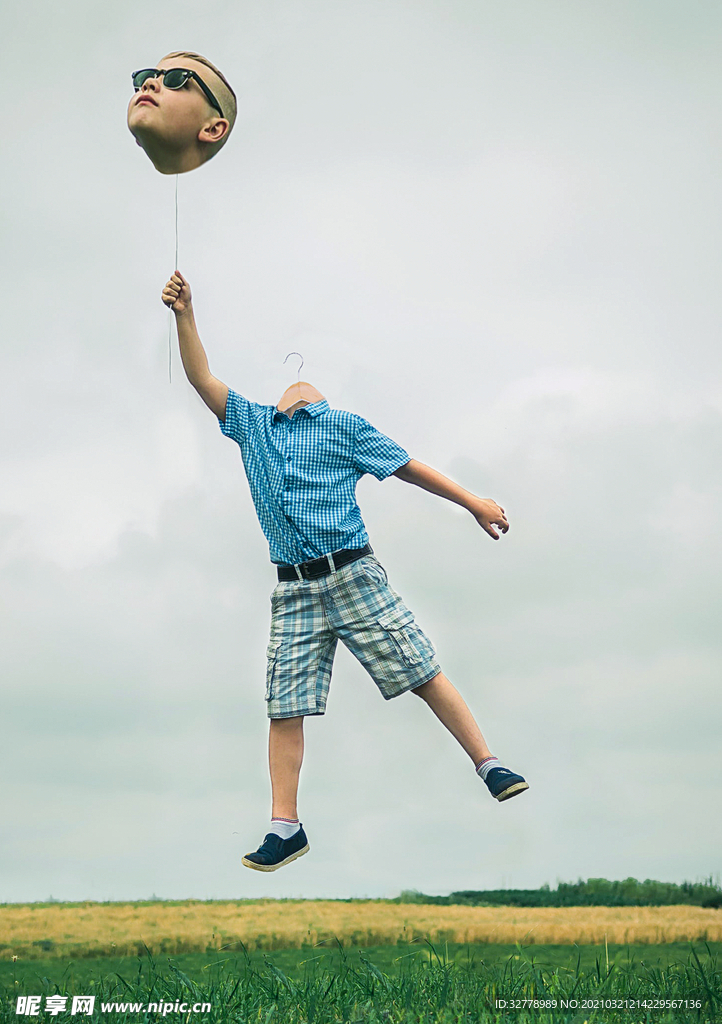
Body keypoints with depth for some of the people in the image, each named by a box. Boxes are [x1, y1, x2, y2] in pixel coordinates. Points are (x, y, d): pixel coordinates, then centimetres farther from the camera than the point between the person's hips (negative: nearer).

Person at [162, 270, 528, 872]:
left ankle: (489, 766, 5)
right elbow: (202, 378, 10)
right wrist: (185, 316, -2)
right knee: (285, 707, -1)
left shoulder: (342, 426, 6)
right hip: (295, 591, 3)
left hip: (353, 575, -2)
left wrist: (474, 503, 9)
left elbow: (406, 467, 9)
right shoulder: (250, 423, 15)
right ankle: (285, 828, 4)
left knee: (422, 672, -5)